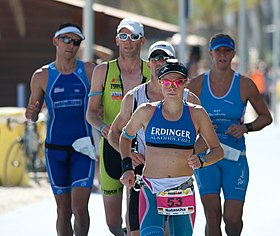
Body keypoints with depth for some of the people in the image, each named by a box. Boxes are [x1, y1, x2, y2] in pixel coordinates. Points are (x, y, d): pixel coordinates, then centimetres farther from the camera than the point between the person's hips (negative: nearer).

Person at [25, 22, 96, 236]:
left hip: (83, 148, -1)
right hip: (55, 149, 1)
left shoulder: (89, 71, 2)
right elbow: (33, 114, 10)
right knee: (64, 212, 5)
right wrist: (31, 114, -13)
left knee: (80, 208, -15)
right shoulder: (42, 76, 3)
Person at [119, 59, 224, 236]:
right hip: (151, 191, -1)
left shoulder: (197, 114, 2)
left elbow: (217, 151, 10)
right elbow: (126, 136, 21)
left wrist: (201, 162, -11)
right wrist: (127, 167, 8)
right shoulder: (146, 112, 2)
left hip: (184, 192, 1)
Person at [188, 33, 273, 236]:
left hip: (235, 157, 0)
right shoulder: (197, 84, 2)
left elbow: (266, 117, 10)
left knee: (233, 219, -6)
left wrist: (246, 128, -8)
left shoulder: (245, 85, -1)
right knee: (212, 214, -14)